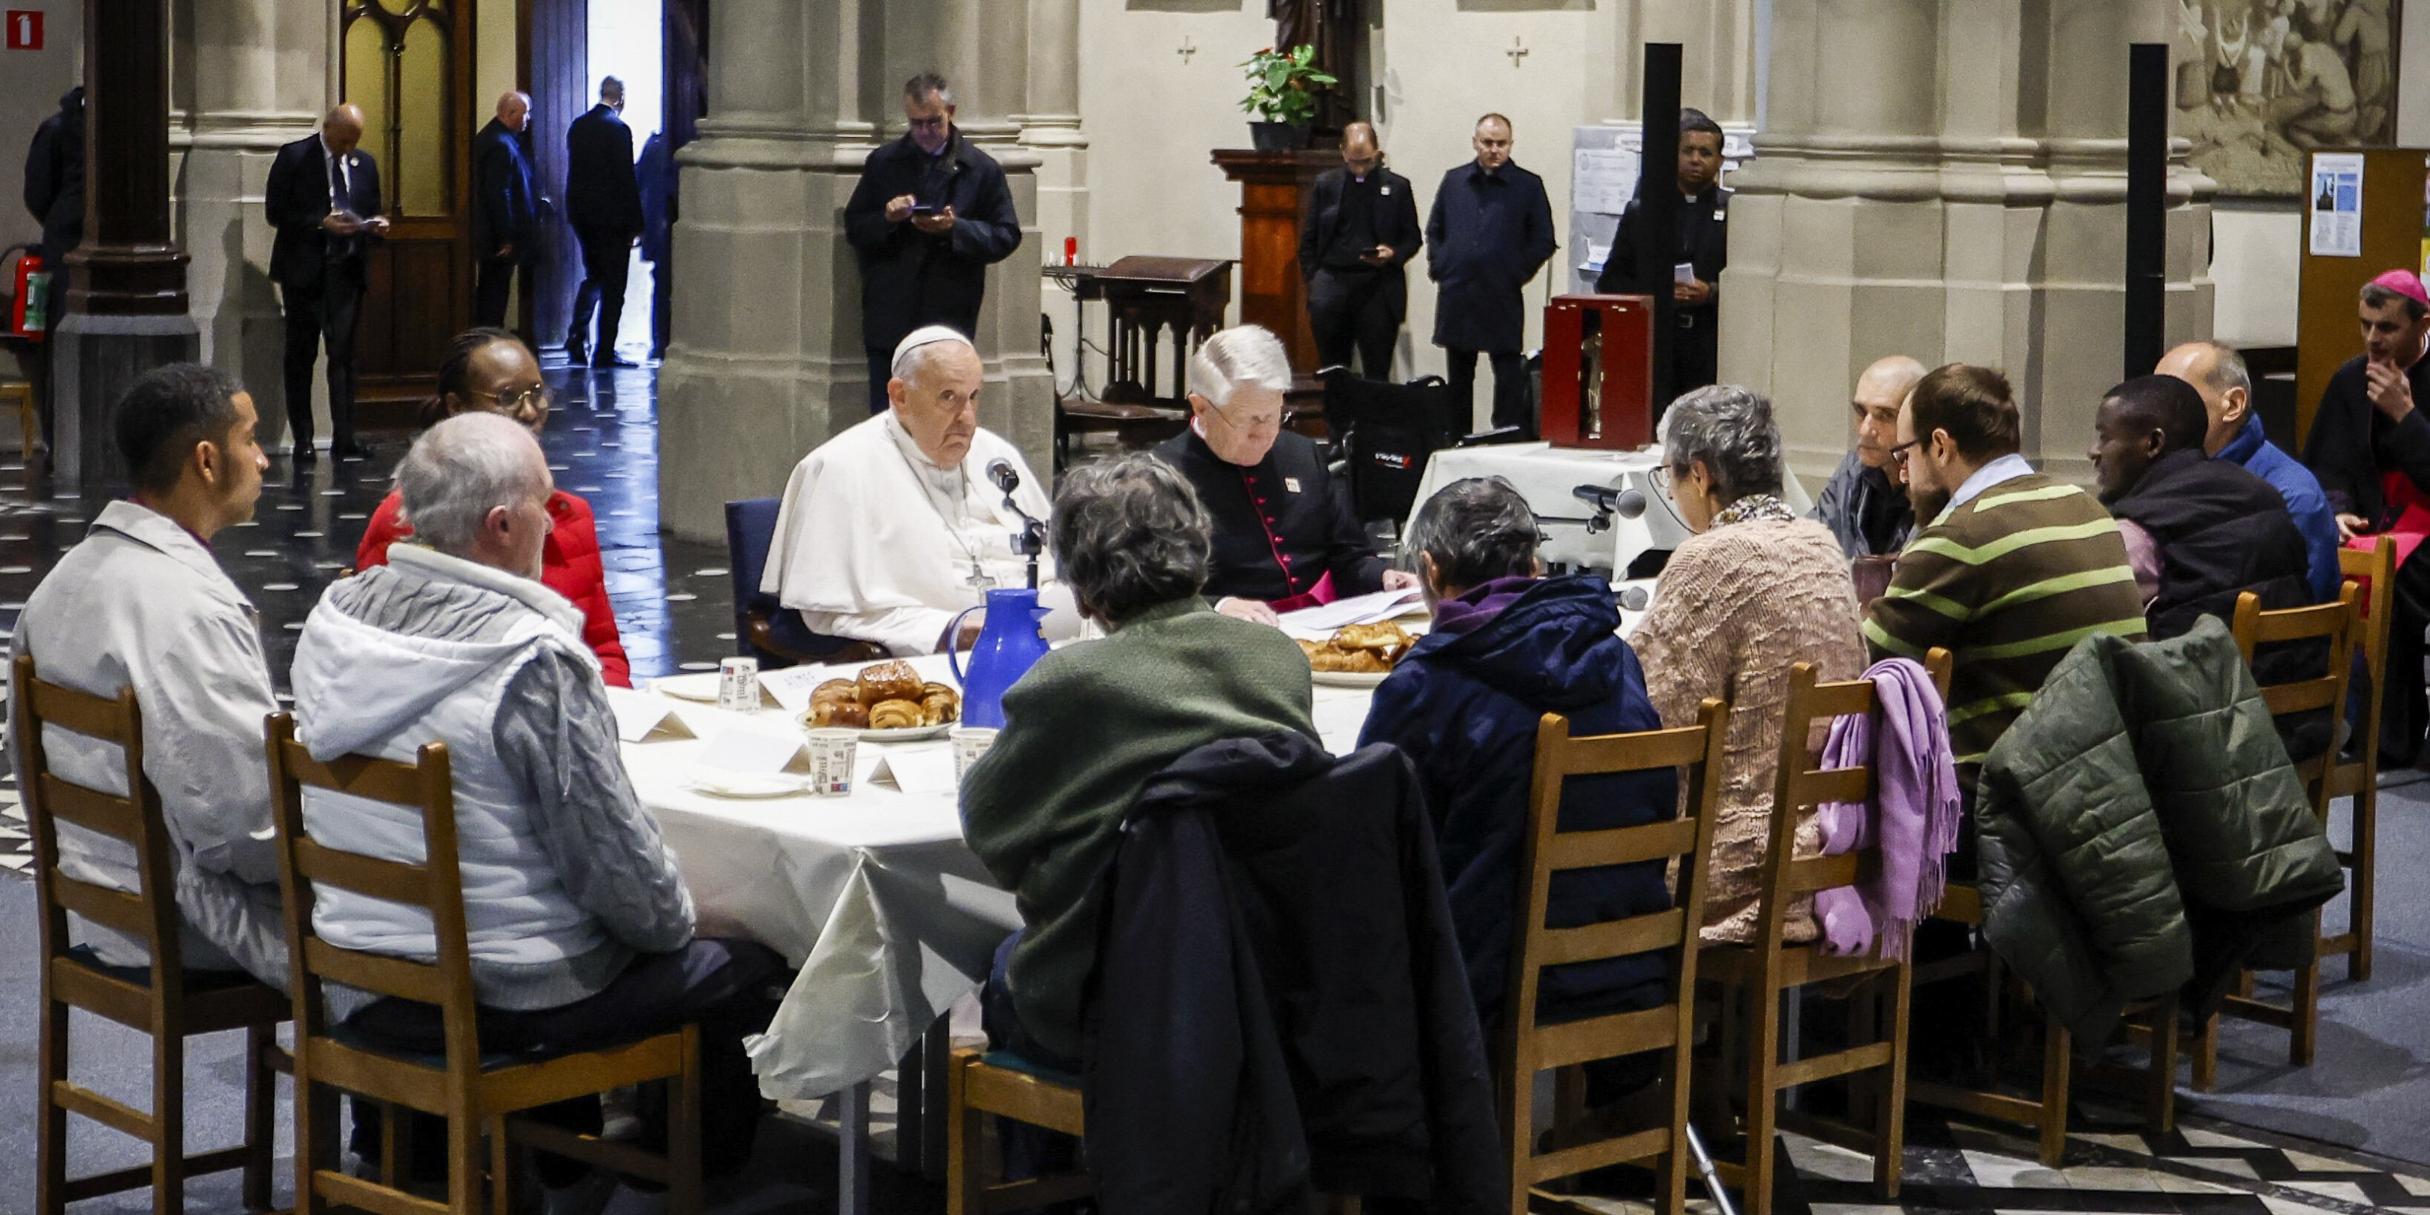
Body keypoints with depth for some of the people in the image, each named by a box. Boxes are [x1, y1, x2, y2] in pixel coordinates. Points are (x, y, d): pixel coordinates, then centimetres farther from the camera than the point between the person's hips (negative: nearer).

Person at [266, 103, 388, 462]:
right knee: (301, 355, 2)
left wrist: (376, 226, -4)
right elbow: (276, 211, -6)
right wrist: (322, 223, -17)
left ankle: (344, 438, 3)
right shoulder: (294, 157, -3)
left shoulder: (364, 163, 11)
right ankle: (302, 441, 5)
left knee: (343, 354, 1)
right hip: (305, 269, -3)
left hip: (347, 269, 3)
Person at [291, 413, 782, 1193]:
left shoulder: (333, 619, -2)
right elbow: (612, 850, -19)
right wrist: (676, 923, 2)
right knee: (746, 967, 12)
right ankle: (700, 1177, 28)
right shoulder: (533, 661, -24)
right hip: (504, 999, -8)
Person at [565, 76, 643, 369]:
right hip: (612, 216, -7)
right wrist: (635, 223, -9)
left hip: (581, 214, 7)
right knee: (613, 284, 1)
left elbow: (573, 171, 11)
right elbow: (627, 179, -14)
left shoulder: (577, 126, 6)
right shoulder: (618, 128, -14)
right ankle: (604, 351, 2)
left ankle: (577, 339, 10)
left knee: (592, 276, 21)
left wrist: (576, 210, 18)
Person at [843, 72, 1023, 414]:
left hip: (949, 322, -2)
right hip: (889, 322, 2)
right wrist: (886, 218, -12)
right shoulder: (883, 163, 9)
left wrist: (955, 229, -16)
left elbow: (1006, 236, 0)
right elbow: (854, 229, 10)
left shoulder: (982, 170, 4)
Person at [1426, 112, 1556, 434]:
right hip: (1456, 296, 3)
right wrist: (1438, 266, 8)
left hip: (1502, 299, -3)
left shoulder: (1528, 186, 0)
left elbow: (1543, 241, 4)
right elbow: (1434, 230, 19)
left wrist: (1519, 273, -3)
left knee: (1508, 375, -4)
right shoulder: (1454, 181, 10)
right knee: (1458, 376, 12)